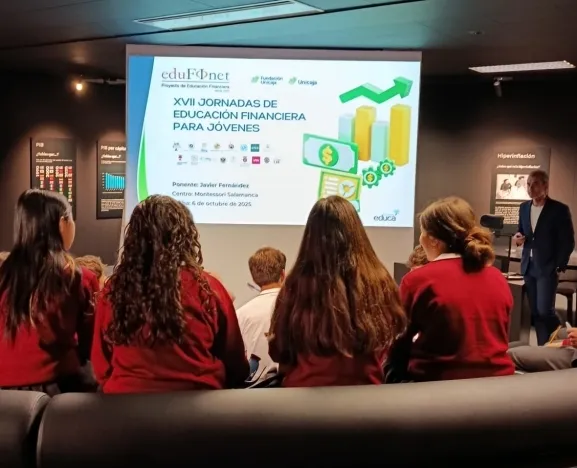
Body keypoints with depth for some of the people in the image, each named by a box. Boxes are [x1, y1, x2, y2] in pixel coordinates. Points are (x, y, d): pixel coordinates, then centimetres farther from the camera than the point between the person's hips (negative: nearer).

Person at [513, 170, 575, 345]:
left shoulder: (559, 209, -9)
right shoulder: (524, 207, 9)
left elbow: (568, 242, -8)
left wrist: (559, 267, -11)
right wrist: (518, 237, -3)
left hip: (548, 268, -6)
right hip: (529, 267, 6)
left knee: (545, 310, -11)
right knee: (535, 312, 8)